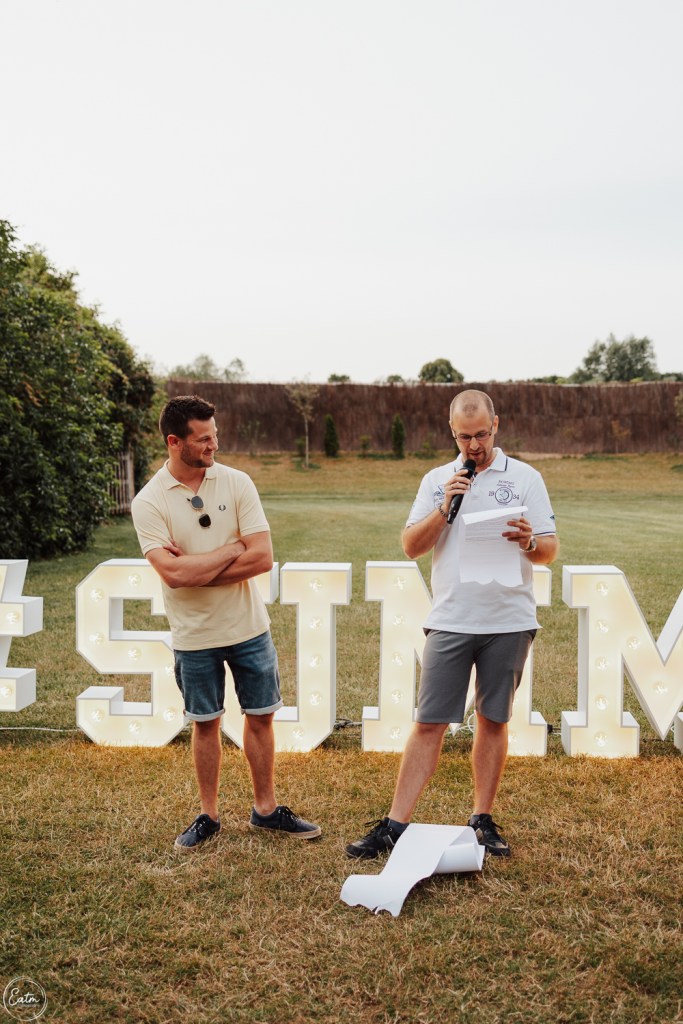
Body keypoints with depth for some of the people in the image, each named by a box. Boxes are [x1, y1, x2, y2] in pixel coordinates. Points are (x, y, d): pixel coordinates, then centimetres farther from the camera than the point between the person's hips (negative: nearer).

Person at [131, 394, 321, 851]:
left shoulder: (236, 483, -6)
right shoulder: (149, 501, -11)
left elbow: (263, 558, -14)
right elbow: (173, 574, -23)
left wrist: (196, 571, -18)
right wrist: (233, 548, -16)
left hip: (249, 626, 2)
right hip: (194, 635, -2)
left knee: (260, 716, 10)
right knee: (206, 724, 12)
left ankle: (266, 808, 27)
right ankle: (209, 815, 28)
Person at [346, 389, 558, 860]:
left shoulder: (525, 478, 3)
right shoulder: (437, 480, 9)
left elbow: (550, 551, 1)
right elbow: (411, 546, 2)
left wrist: (529, 542, -22)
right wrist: (445, 508, -12)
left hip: (508, 622, 0)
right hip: (450, 622, 1)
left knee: (493, 721, 9)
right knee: (429, 724, 0)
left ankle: (484, 820, 20)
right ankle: (395, 824, 4)